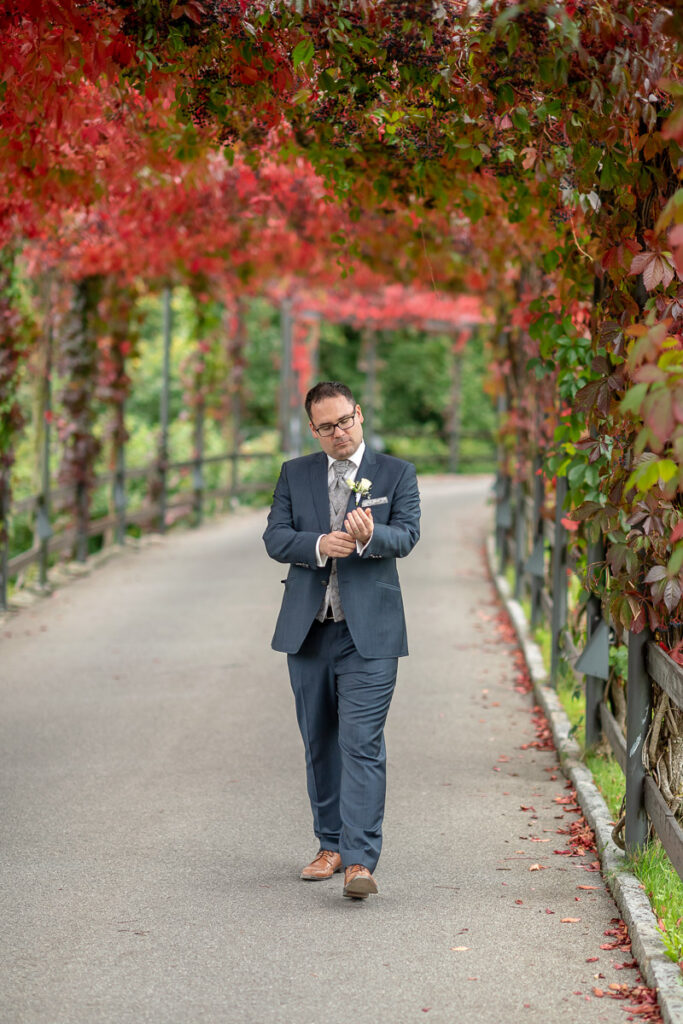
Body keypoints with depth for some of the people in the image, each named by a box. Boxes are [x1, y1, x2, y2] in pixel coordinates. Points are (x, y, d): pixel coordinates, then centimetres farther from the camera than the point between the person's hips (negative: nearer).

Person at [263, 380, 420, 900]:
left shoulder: (396, 473, 4)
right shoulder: (295, 474, 11)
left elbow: (407, 535, -7)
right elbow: (275, 536, 3)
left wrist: (370, 536, -30)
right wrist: (319, 544, -17)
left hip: (369, 629, -4)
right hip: (308, 629, 4)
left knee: (362, 742, -12)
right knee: (319, 743, 11)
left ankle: (360, 860, -15)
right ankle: (331, 844, 24)